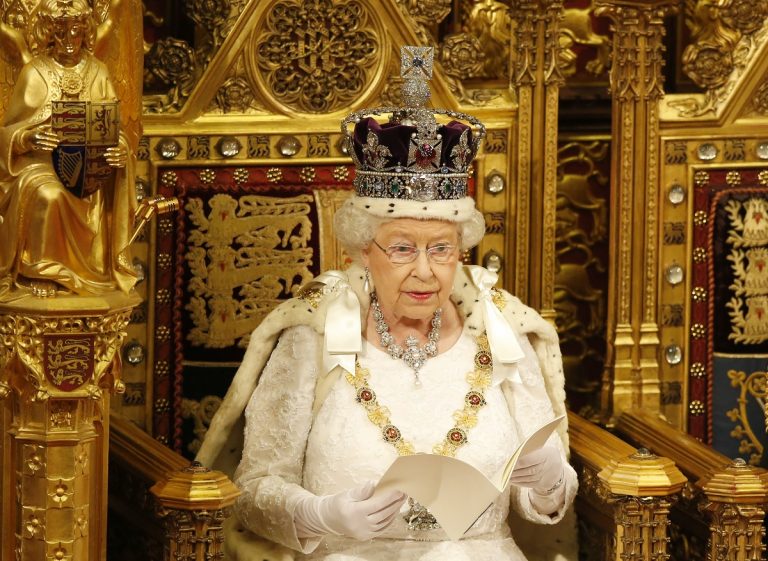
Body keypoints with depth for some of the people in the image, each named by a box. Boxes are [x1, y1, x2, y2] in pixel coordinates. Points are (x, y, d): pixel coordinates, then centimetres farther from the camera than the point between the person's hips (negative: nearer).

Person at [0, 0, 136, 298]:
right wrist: (29, 138, -23)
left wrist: (119, 151, -17)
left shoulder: (98, 73, 8)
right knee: (47, 195, -37)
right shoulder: (34, 73, 1)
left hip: (90, 163, 3)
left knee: (107, 193, -30)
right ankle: (39, 272, -22)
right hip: (40, 161, -3)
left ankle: (96, 271, -16)